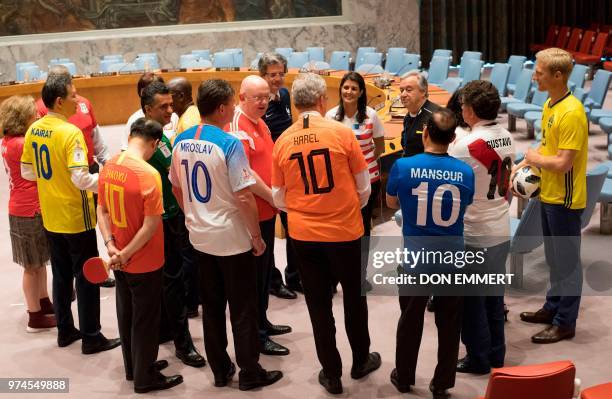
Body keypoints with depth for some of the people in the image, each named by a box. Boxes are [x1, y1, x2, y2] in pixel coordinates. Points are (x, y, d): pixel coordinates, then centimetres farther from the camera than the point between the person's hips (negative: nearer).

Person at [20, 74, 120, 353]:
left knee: (61, 275, 18)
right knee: (86, 277, 4)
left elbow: (27, 172, 10)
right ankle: (91, 338, 12)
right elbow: (81, 179, -27)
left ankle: (65, 330, 29)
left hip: (50, 217, 7)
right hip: (76, 217, -7)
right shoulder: (70, 133, -21)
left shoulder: (34, 130, 2)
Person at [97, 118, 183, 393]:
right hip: (144, 264, -7)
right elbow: (151, 226, -24)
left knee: (126, 314, 21)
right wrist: (124, 255, -16)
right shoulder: (149, 175, -25)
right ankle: (145, 378, 22)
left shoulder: (108, 167, -3)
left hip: (121, 262, 7)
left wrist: (111, 244, -5)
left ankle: (133, 367, 37)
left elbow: (102, 210, 3)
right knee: (145, 319, 8)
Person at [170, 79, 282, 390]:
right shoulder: (229, 144, -20)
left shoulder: (181, 142, 1)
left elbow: (176, 188, 12)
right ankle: (250, 373, 16)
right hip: (232, 238, -6)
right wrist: (257, 235, -10)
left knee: (212, 306, 15)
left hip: (199, 236, 6)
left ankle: (220, 370, 25)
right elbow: (243, 197, -21)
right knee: (242, 309, 6)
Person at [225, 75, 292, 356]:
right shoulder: (236, 127, -17)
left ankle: (262, 322, 34)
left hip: (267, 209, 9)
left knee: (265, 269, 19)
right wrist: (272, 197, -15)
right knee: (254, 273, 0)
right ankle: (256, 336, 10)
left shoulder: (260, 123, 12)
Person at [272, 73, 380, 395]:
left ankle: (332, 374, 23)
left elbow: (278, 197, 3)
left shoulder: (283, 141, -5)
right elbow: (363, 186, -2)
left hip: (303, 234, 2)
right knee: (354, 296, 19)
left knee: (318, 304, 13)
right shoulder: (341, 132, -11)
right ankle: (361, 361, 35)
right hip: (345, 230, -2)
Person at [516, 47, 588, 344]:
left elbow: (562, 163, -26)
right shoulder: (550, 105, 6)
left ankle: (565, 323, 14)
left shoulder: (571, 113, -24)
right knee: (554, 258, 21)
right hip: (548, 195, 9)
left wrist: (534, 158, -10)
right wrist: (523, 166, 4)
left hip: (564, 199, -9)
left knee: (567, 261, 3)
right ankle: (553, 308, 36)